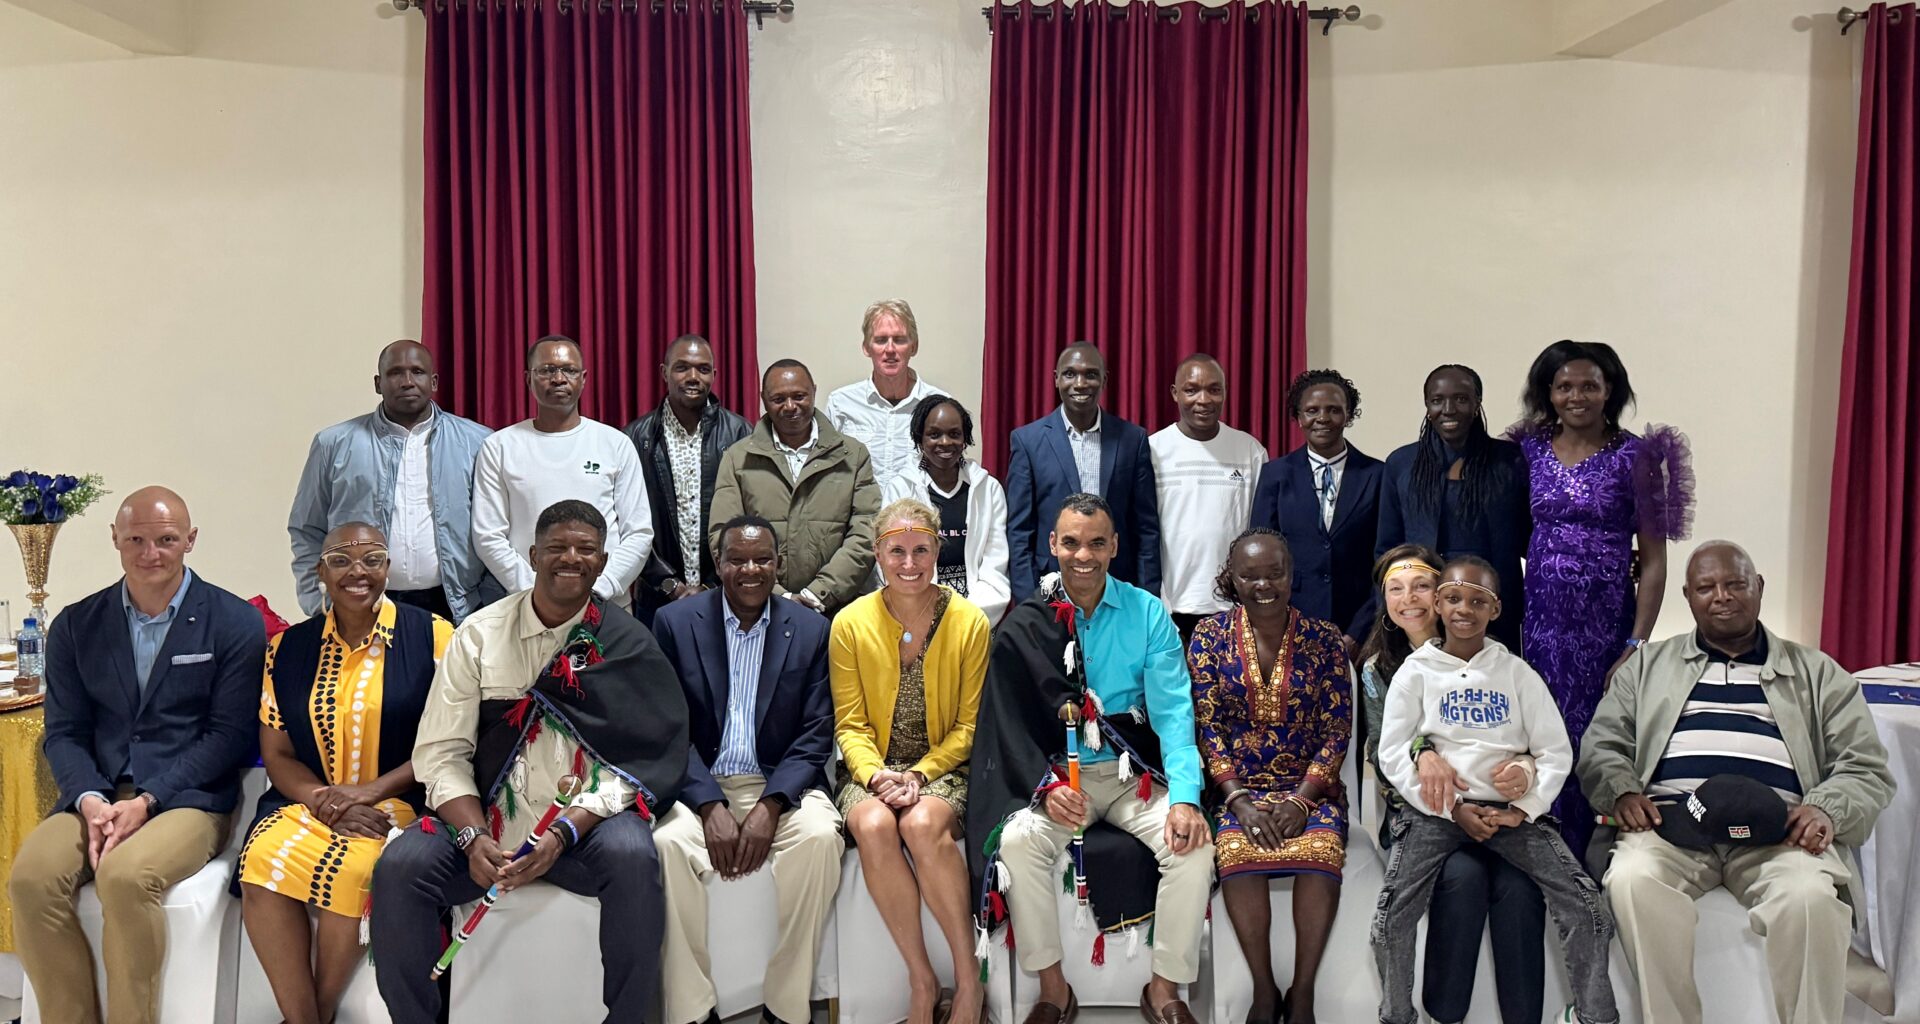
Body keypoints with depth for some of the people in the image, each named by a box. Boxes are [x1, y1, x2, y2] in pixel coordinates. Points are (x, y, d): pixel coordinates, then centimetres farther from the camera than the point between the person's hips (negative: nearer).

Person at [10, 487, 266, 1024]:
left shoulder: (235, 623, -1)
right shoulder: (76, 625, 11)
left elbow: (229, 734, -5)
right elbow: (64, 732, 9)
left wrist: (147, 800, -15)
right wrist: (90, 799, -11)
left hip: (188, 797, -4)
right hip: (95, 797, 4)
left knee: (126, 875, -31)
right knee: (30, 876, -23)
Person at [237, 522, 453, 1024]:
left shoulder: (431, 636, -1)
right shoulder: (288, 648, 11)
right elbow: (276, 755, 9)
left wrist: (371, 791, -14)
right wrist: (324, 800, -10)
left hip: (398, 801, -3)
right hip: (309, 802, 3)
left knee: (354, 868, -32)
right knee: (263, 860, -28)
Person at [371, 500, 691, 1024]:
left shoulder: (626, 643, 0)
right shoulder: (480, 634, 5)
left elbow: (636, 759, -6)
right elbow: (440, 753, 1)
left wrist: (563, 833, -19)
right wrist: (474, 837, -16)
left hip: (586, 822, -2)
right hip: (487, 817, 2)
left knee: (632, 859, -31)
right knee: (400, 867, -22)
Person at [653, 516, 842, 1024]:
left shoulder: (811, 629, 3)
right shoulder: (675, 622, 1)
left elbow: (815, 735, -1)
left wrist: (770, 806, -16)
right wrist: (710, 806, -17)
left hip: (781, 784, 0)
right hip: (698, 785, 0)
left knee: (820, 835, -29)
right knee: (669, 841, -31)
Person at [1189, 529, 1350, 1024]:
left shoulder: (1324, 639, 1)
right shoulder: (1209, 636, 1)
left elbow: (1337, 729, -1)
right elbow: (1207, 728, -2)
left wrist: (1300, 801, -13)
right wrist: (1240, 801, -14)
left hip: (1310, 785, 0)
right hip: (1237, 786, 0)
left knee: (1321, 852, -30)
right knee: (1238, 854, -31)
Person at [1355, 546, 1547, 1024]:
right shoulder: (1379, 669, 7)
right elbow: (1380, 752, -2)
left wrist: (1524, 768, -22)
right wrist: (1420, 753, -26)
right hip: (1419, 810, 0)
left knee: (1518, 884, -28)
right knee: (1463, 873, -30)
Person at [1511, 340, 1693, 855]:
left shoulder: (1634, 456, -3)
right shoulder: (1530, 450, 6)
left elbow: (1653, 562, -3)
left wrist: (1638, 644, -10)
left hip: (1605, 623, -2)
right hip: (1541, 619, 3)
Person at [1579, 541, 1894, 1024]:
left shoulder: (1818, 673, 21)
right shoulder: (1648, 664, 22)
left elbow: (1866, 768, 14)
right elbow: (1602, 746, 16)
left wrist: (1825, 809, -8)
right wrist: (1623, 792, -7)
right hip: (1673, 818, 0)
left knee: (1811, 896, -34)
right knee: (1632, 879, -32)